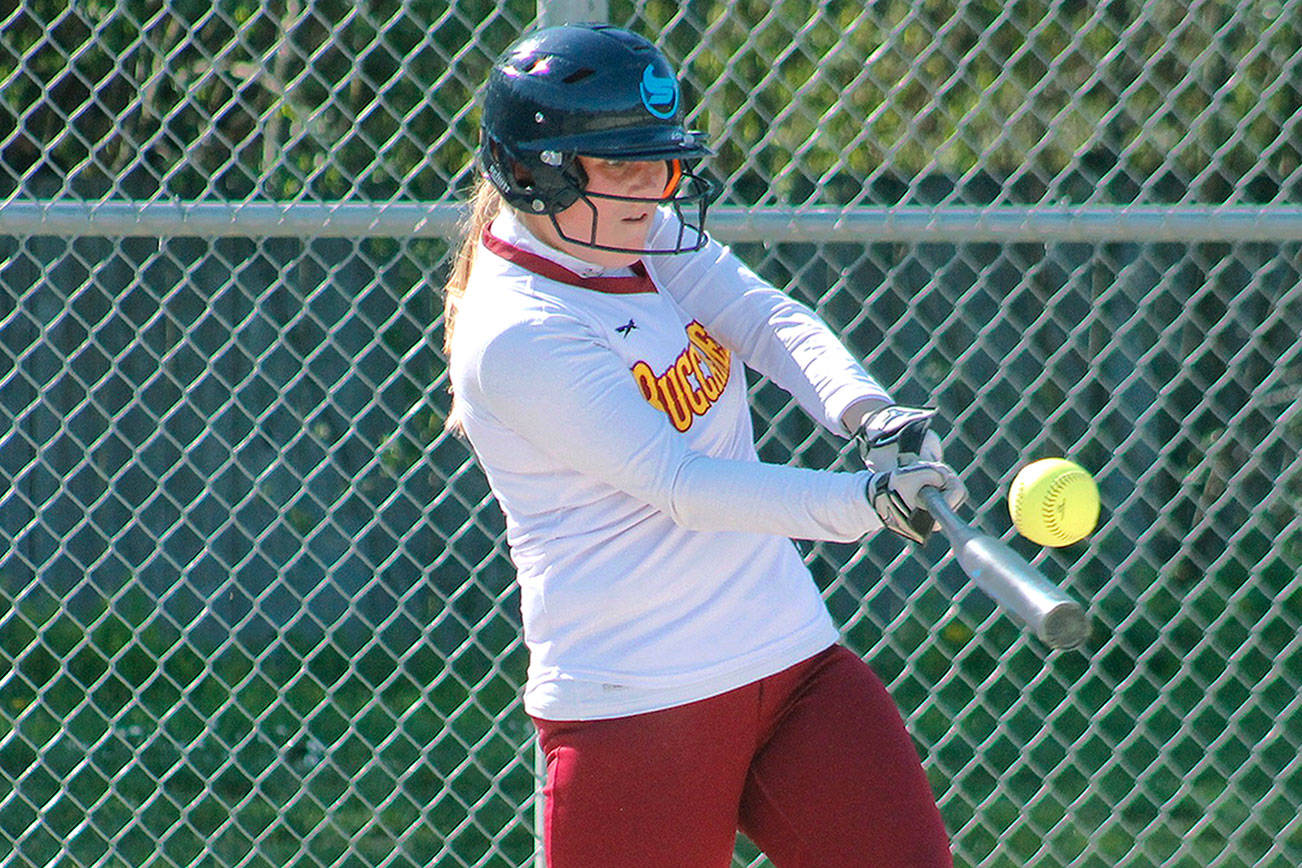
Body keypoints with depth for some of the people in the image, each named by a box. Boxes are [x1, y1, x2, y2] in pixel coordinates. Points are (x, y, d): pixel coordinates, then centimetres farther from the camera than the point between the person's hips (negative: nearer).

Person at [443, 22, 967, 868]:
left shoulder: (654, 237, 7)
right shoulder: (515, 332, -17)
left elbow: (771, 322, -8)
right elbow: (681, 486, -24)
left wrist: (864, 409, -29)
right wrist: (865, 501, -34)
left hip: (794, 659, 7)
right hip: (633, 698, -7)